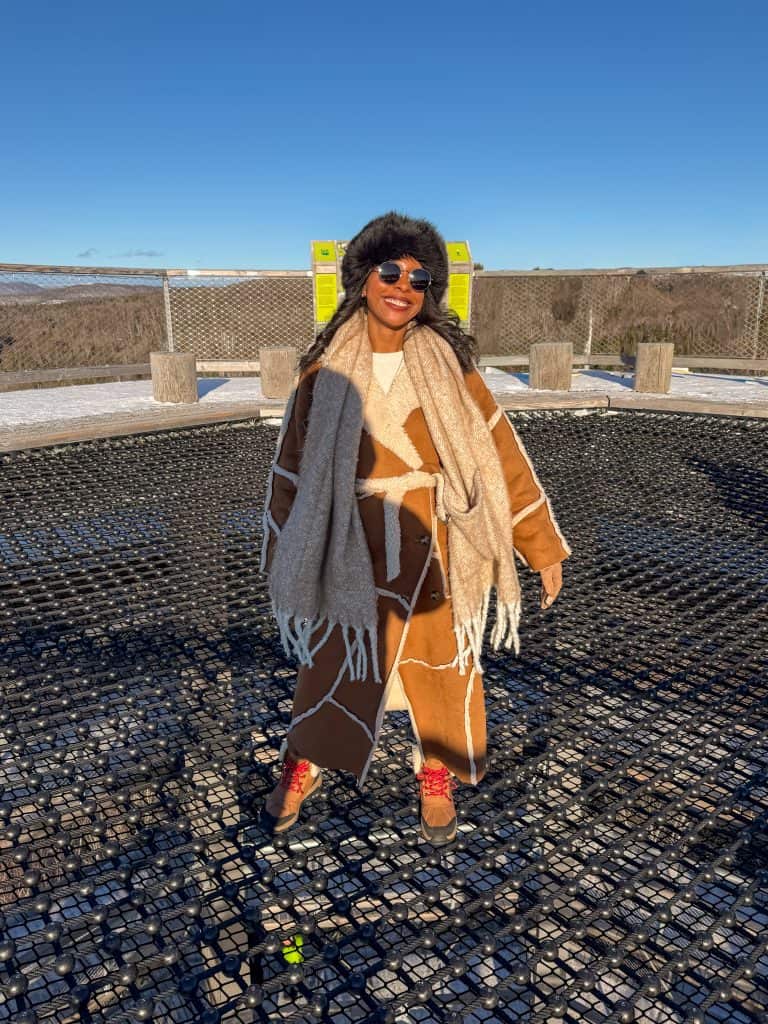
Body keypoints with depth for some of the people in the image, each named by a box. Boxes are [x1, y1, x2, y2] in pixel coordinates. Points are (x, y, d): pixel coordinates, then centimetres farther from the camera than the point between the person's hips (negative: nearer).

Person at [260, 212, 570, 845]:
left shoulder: (448, 363, -6)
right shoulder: (326, 370, -5)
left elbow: (500, 453, -3)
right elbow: (294, 466, 3)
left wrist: (542, 546, -2)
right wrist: (284, 566, 8)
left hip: (436, 551, 1)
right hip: (354, 552, 0)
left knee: (442, 667, 14)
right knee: (333, 665, 12)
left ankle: (436, 779, 41)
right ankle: (303, 767, 40)